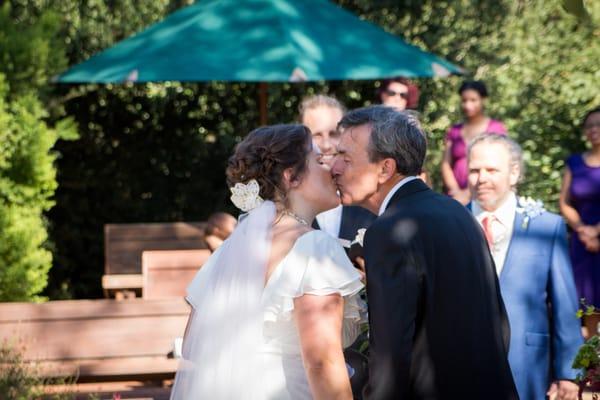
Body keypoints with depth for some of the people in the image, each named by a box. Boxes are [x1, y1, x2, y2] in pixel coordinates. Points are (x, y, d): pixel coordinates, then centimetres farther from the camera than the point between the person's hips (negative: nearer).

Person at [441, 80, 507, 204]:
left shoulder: (497, 128, 4)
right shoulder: (454, 131, 16)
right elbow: (446, 165, 11)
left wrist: (468, 194, -8)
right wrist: (456, 191, -6)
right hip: (456, 198, 3)